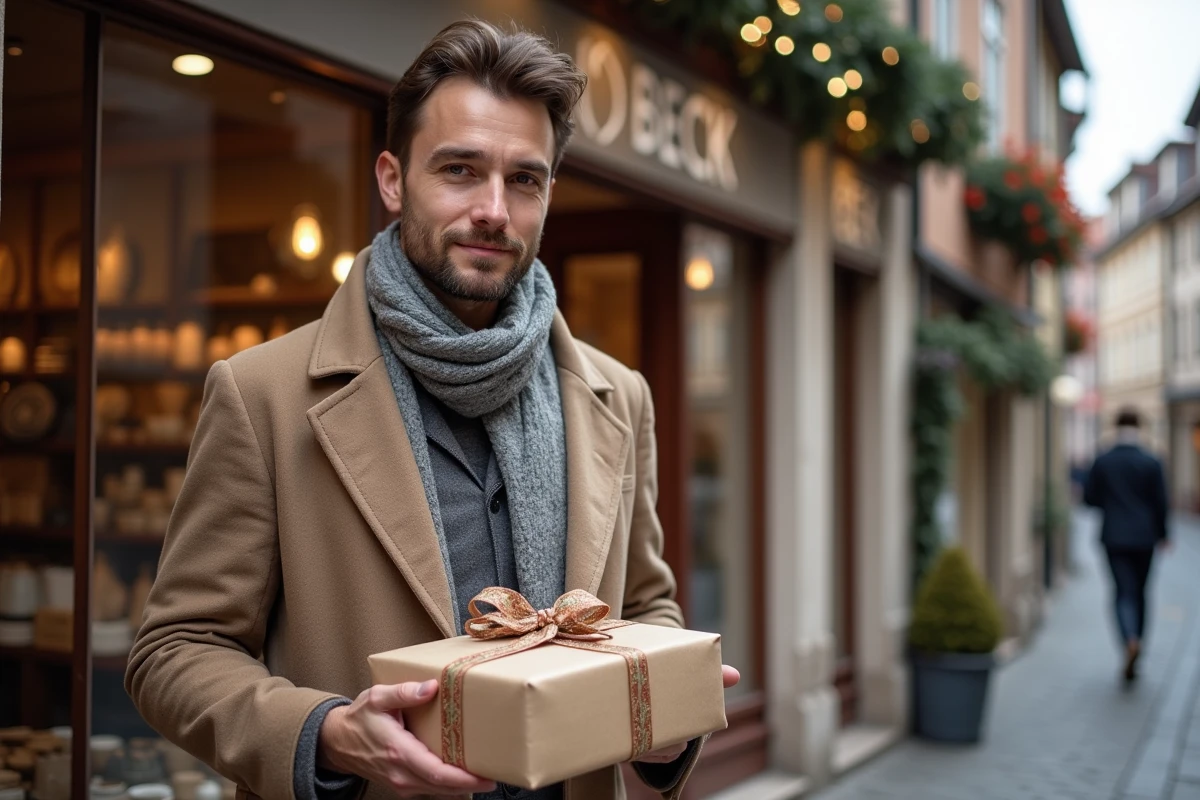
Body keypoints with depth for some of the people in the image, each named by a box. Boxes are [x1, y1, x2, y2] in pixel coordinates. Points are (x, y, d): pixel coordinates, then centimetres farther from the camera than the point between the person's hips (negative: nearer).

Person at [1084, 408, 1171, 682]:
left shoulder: (1103, 462, -5)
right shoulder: (1152, 463, -6)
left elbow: (1090, 497, -2)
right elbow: (1160, 503, -3)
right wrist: (1162, 534, 10)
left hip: (1115, 538, -1)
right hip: (1144, 537, 1)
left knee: (1124, 592, 0)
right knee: (1139, 592, 14)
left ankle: (1130, 641, -27)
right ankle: (1135, 652, 20)